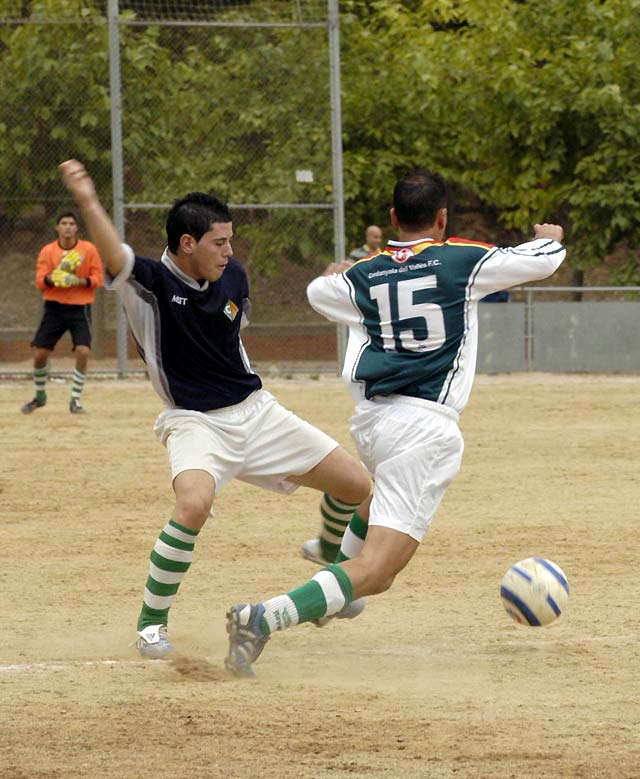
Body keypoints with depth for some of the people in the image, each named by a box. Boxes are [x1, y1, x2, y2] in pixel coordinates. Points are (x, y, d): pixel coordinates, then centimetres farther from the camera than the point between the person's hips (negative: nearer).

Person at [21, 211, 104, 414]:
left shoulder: (89, 249, -2)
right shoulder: (47, 251, 1)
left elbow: (98, 279, -2)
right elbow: (40, 282, -4)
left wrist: (80, 281, -20)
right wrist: (57, 273, -23)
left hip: (80, 308, -2)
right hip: (54, 307, 2)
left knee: (83, 351, -17)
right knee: (40, 352, -1)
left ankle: (75, 399, -3)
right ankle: (40, 395, 23)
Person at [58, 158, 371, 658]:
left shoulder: (233, 279, 1)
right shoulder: (151, 284, -17)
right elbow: (115, 258, -39)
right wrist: (88, 204, -57)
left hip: (258, 411, 6)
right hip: (196, 424, -6)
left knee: (358, 487, 5)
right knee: (194, 504, -36)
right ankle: (152, 620, -16)